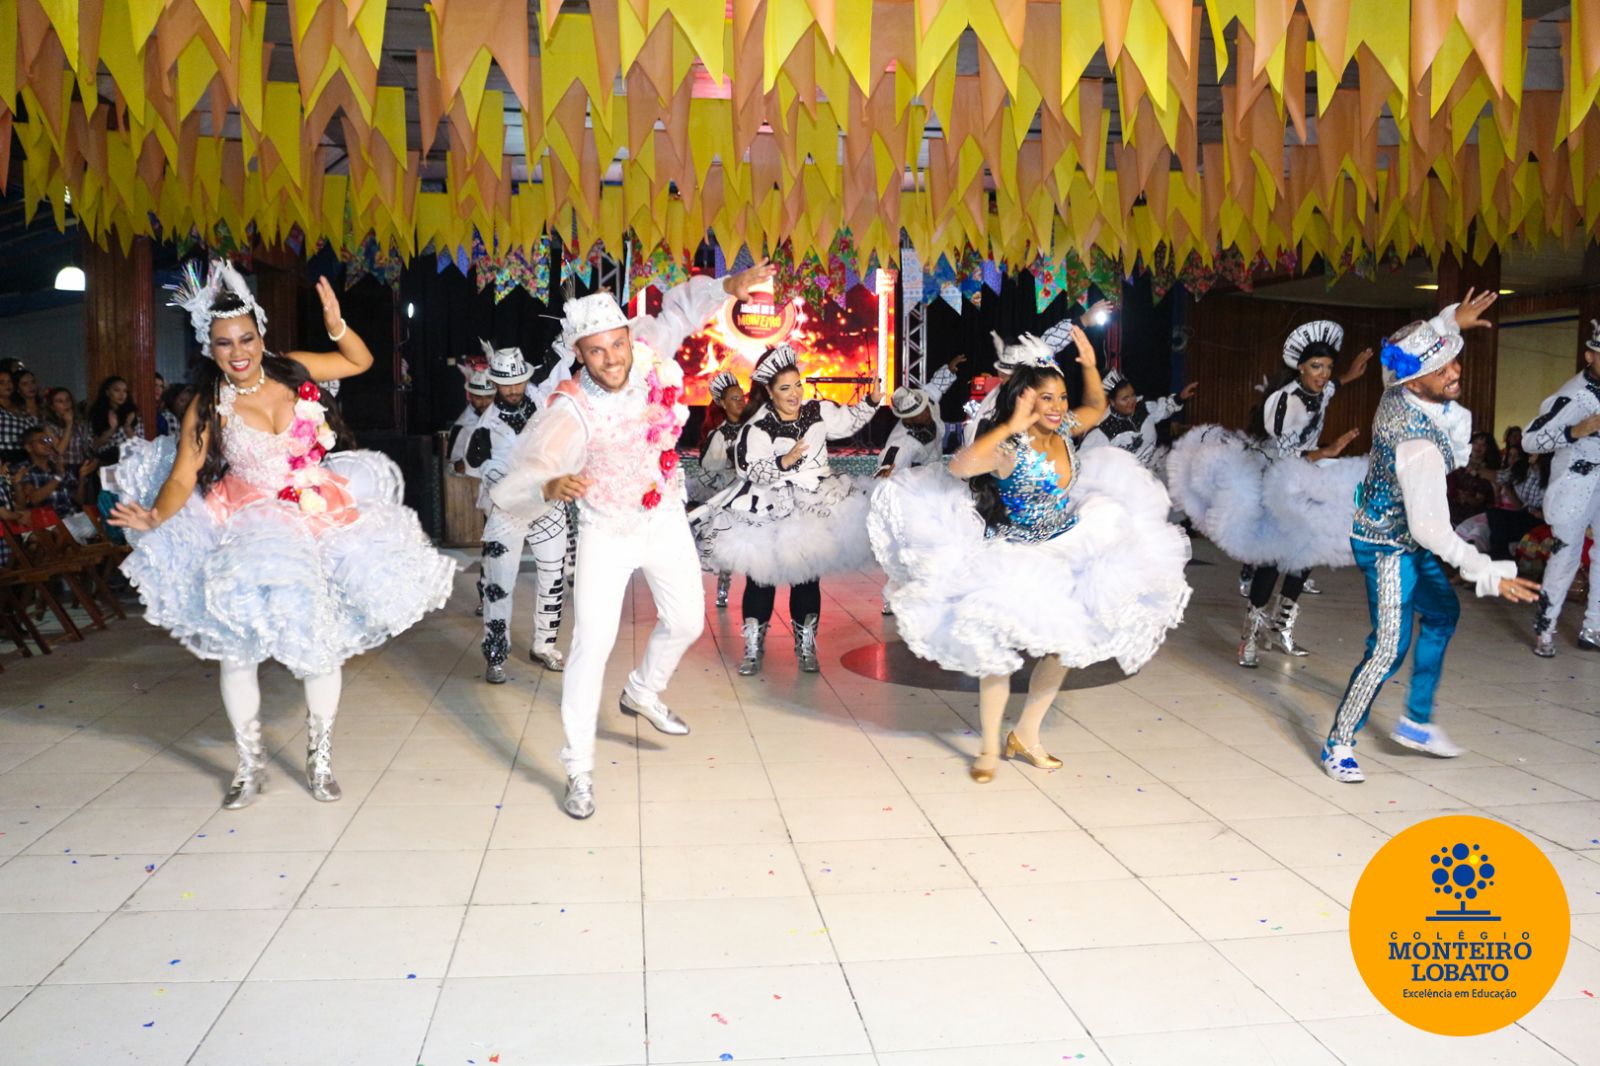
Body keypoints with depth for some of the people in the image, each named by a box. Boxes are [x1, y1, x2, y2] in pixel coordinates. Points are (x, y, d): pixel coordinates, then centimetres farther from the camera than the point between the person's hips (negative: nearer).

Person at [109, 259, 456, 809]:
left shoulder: (292, 370, -2)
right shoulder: (210, 407, -10)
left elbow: (360, 361, 11)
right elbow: (183, 477, -12)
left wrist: (336, 323, -7)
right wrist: (154, 518, -31)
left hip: (321, 520, 2)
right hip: (250, 534, -2)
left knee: (321, 643, 6)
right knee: (237, 648, -1)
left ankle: (320, 758, 25)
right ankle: (250, 763, 20)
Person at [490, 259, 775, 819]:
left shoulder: (650, 353, -18)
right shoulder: (569, 414, -32)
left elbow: (680, 307, 2)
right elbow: (514, 486, -39)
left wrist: (730, 286, -13)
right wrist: (550, 488, -61)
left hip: (664, 516, 5)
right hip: (607, 531, -5)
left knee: (687, 621, 16)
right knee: (593, 641, -13)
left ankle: (643, 693, 47)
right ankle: (579, 770, 1)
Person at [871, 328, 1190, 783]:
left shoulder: (1064, 430, -4)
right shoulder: (1010, 447, -25)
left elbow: (1097, 407, 19)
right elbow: (959, 466, -44)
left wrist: (1089, 365, 3)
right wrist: (1011, 425, -39)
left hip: (1067, 551, 7)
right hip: (1016, 560, -7)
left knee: (1067, 645, 10)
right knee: (1003, 649, 1)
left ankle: (1025, 735, 26)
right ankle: (990, 748, 18)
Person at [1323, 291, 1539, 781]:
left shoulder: (1397, 391, -12)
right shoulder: (1418, 444, -35)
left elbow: (1414, 344, 15)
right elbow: (1430, 527, -34)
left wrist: (1451, 319, 8)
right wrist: (1489, 575, -32)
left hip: (1407, 536, 10)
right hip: (1389, 544, -10)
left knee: (1442, 612, 22)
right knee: (1389, 648, -11)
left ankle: (1416, 721, 32)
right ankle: (1339, 744, 3)